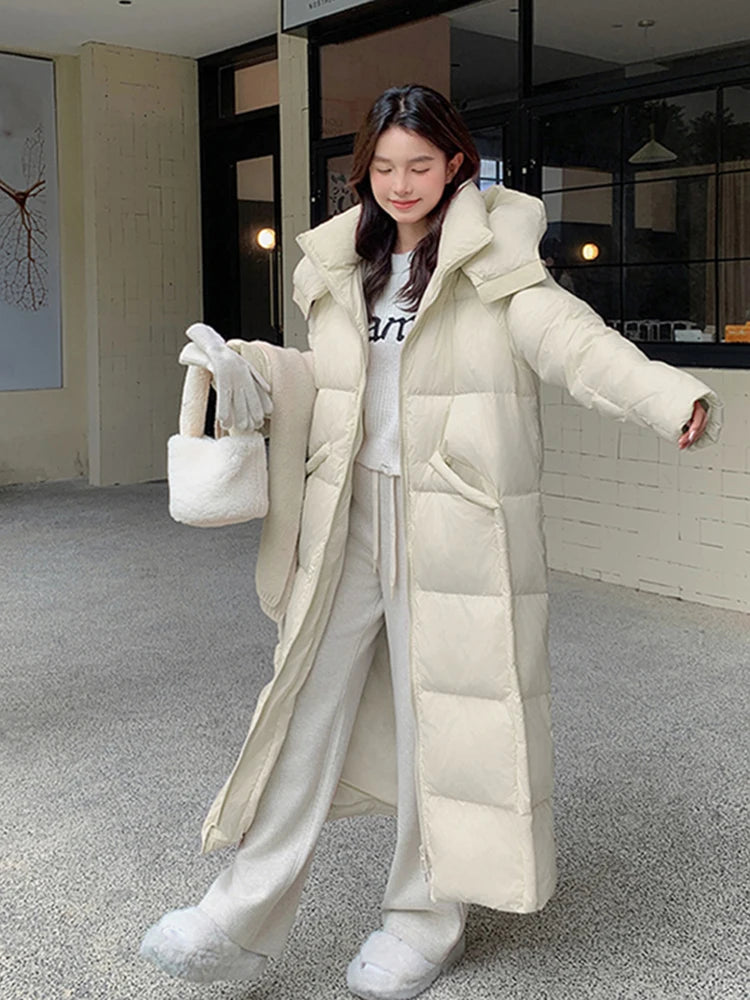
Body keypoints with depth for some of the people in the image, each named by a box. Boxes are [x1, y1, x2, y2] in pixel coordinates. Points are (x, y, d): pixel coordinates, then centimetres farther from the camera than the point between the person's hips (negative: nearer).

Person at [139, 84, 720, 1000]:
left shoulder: (493, 263, -5)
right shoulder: (341, 268, 11)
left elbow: (569, 339, -21)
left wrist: (673, 397, -37)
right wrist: (246, 384, 1)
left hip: (455, 523, -5)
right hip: (350, 513, 5)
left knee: (440, 714, 5)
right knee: (306, 707, 7)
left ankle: (424, 921, 25)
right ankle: (243, 923, 17)